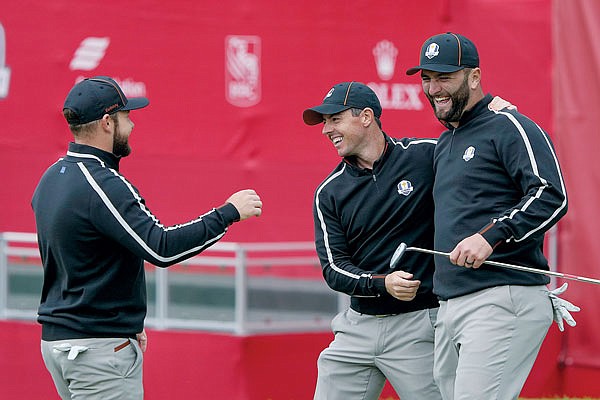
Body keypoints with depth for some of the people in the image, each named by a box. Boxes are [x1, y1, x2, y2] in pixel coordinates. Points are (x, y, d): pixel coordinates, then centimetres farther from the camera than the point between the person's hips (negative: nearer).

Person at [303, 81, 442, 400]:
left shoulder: (427, 156, -3)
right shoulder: (329, 193, 8)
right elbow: (333, 268, 2)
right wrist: (383, 284, -16)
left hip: (418, 327, -4)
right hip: (358, 324, 4)